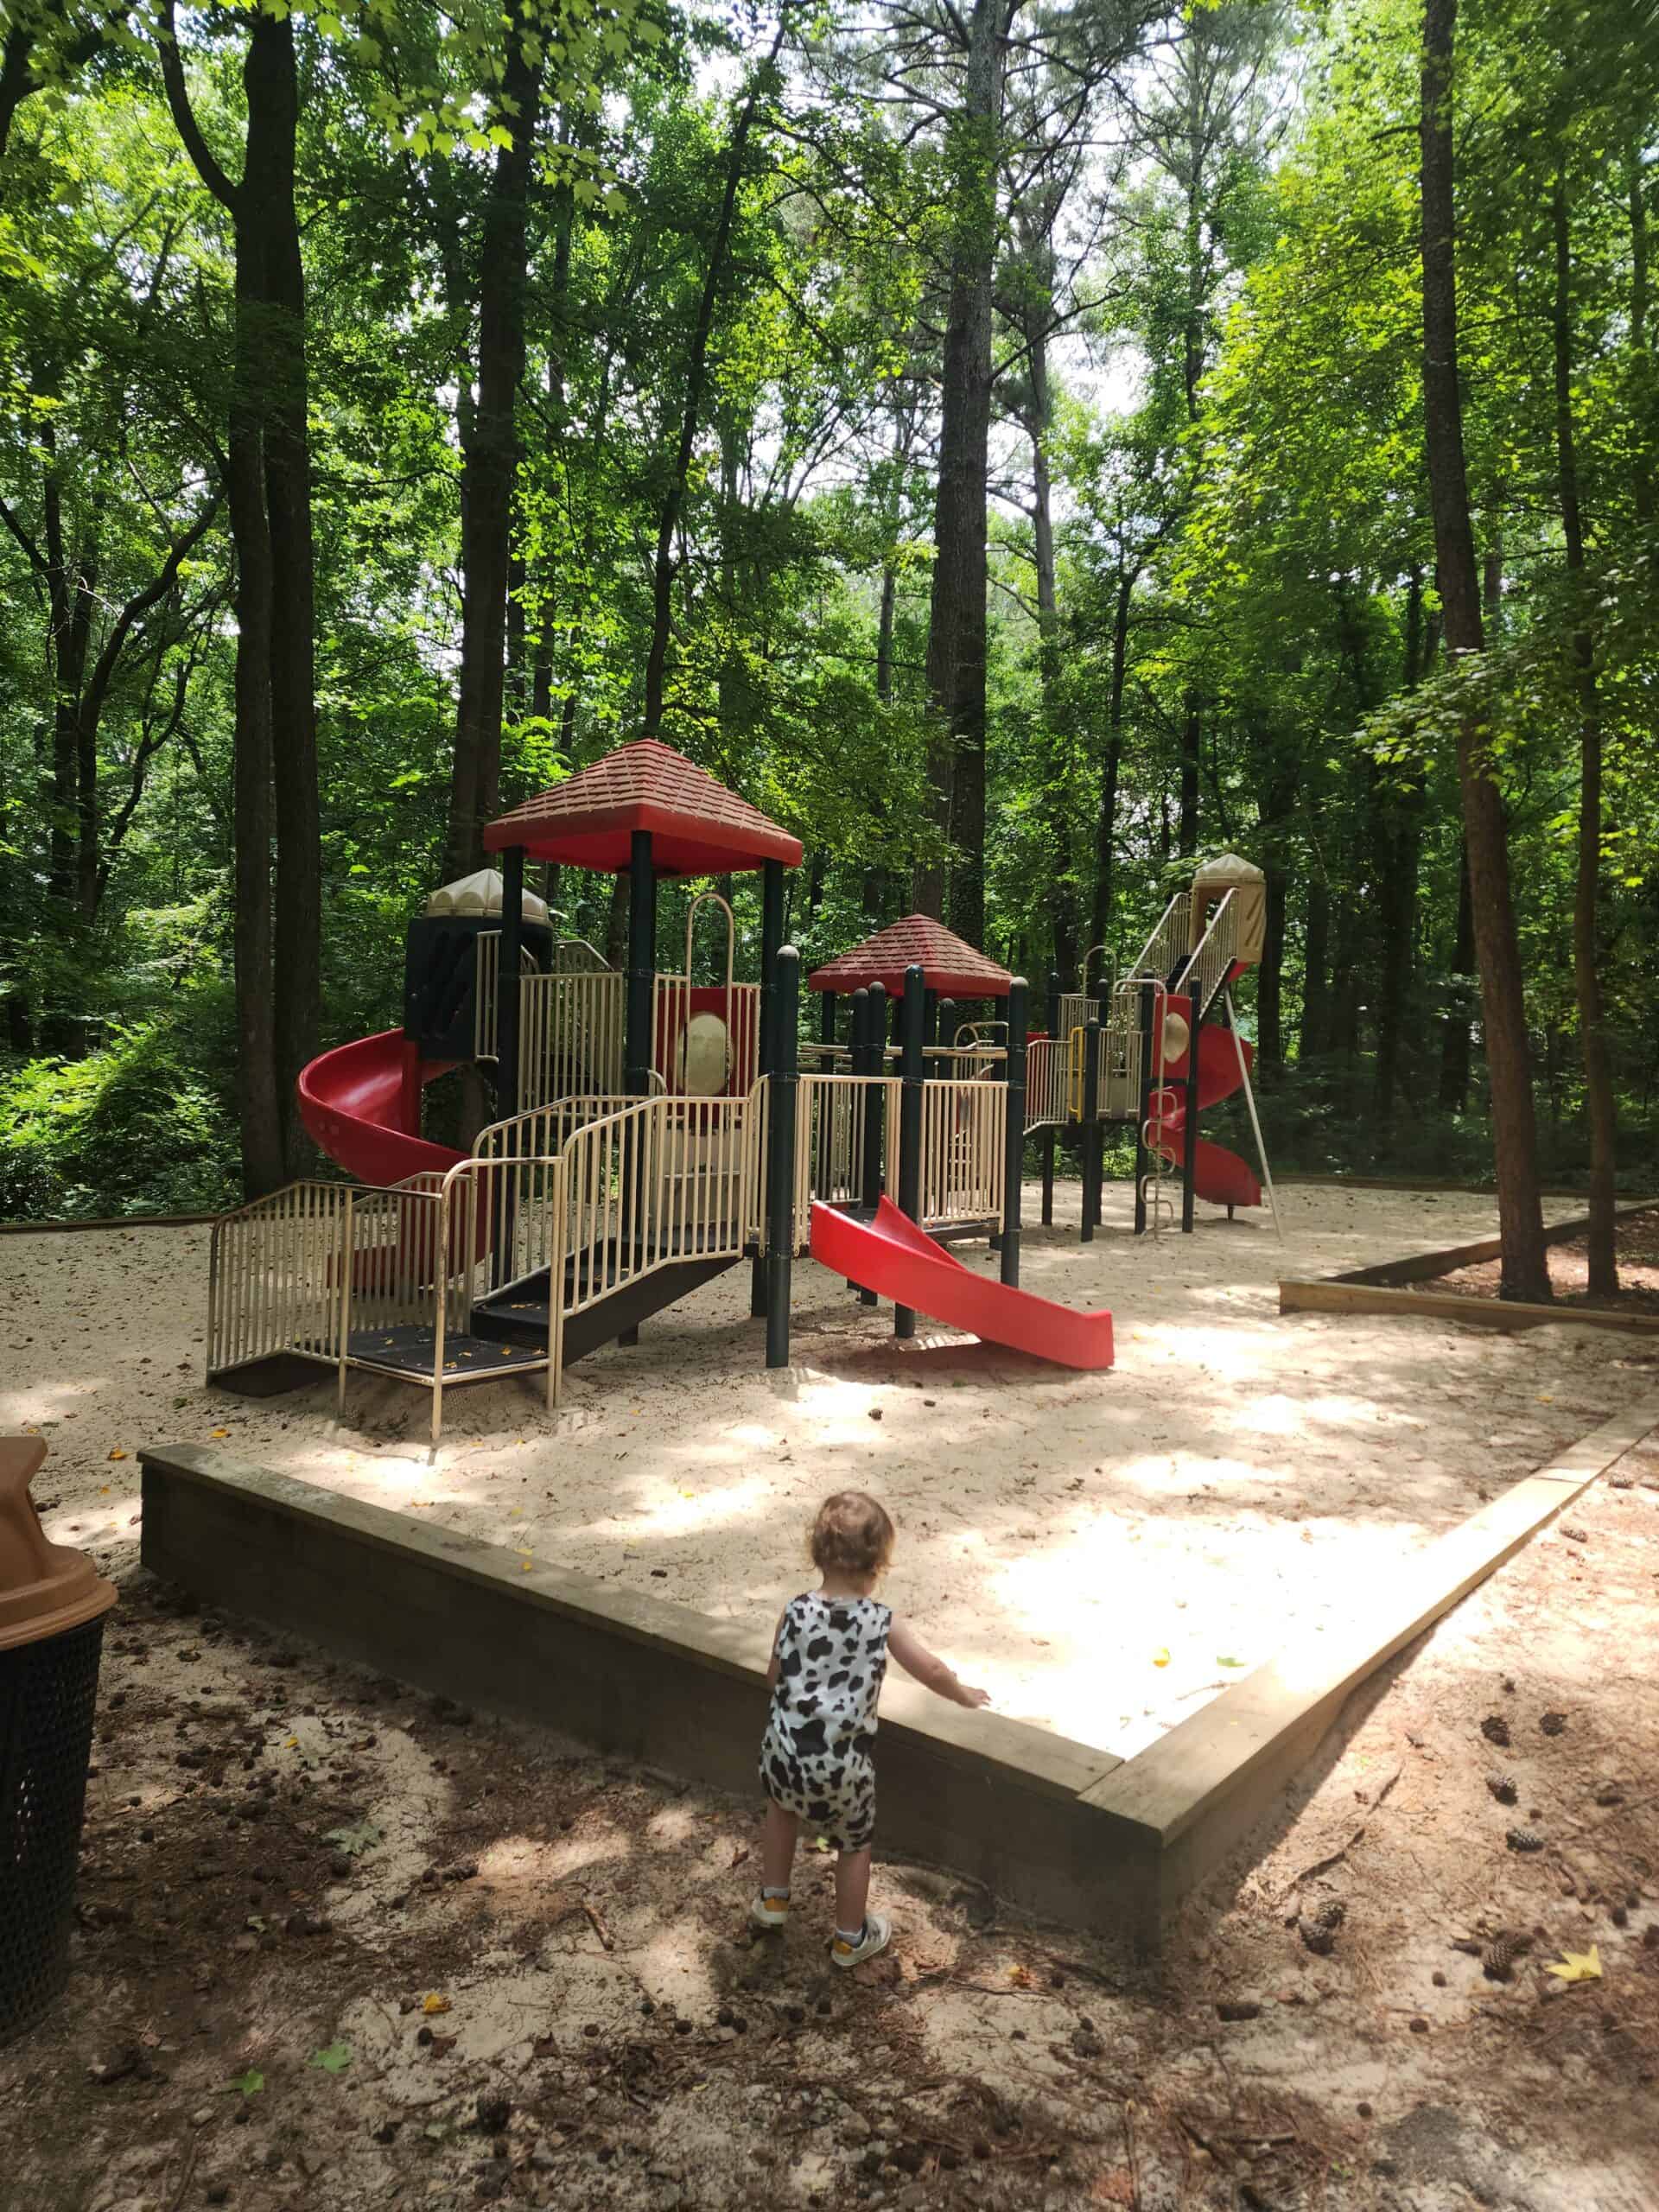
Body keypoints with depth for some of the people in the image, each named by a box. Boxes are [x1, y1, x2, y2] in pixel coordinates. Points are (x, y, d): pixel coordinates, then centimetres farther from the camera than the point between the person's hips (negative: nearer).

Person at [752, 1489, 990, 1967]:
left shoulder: (795, 1612, -10)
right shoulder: (883, 1623, -12)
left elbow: (775, 1675, 3)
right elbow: (931, 1671, 0)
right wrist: (964, 1695, 20)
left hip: (784, 1749, 2)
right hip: (842, 1764, -2)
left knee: (781, 1807, 33)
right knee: (854, 1844, 23)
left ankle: (772, 1899, 44)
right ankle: (851, 1939, 39)